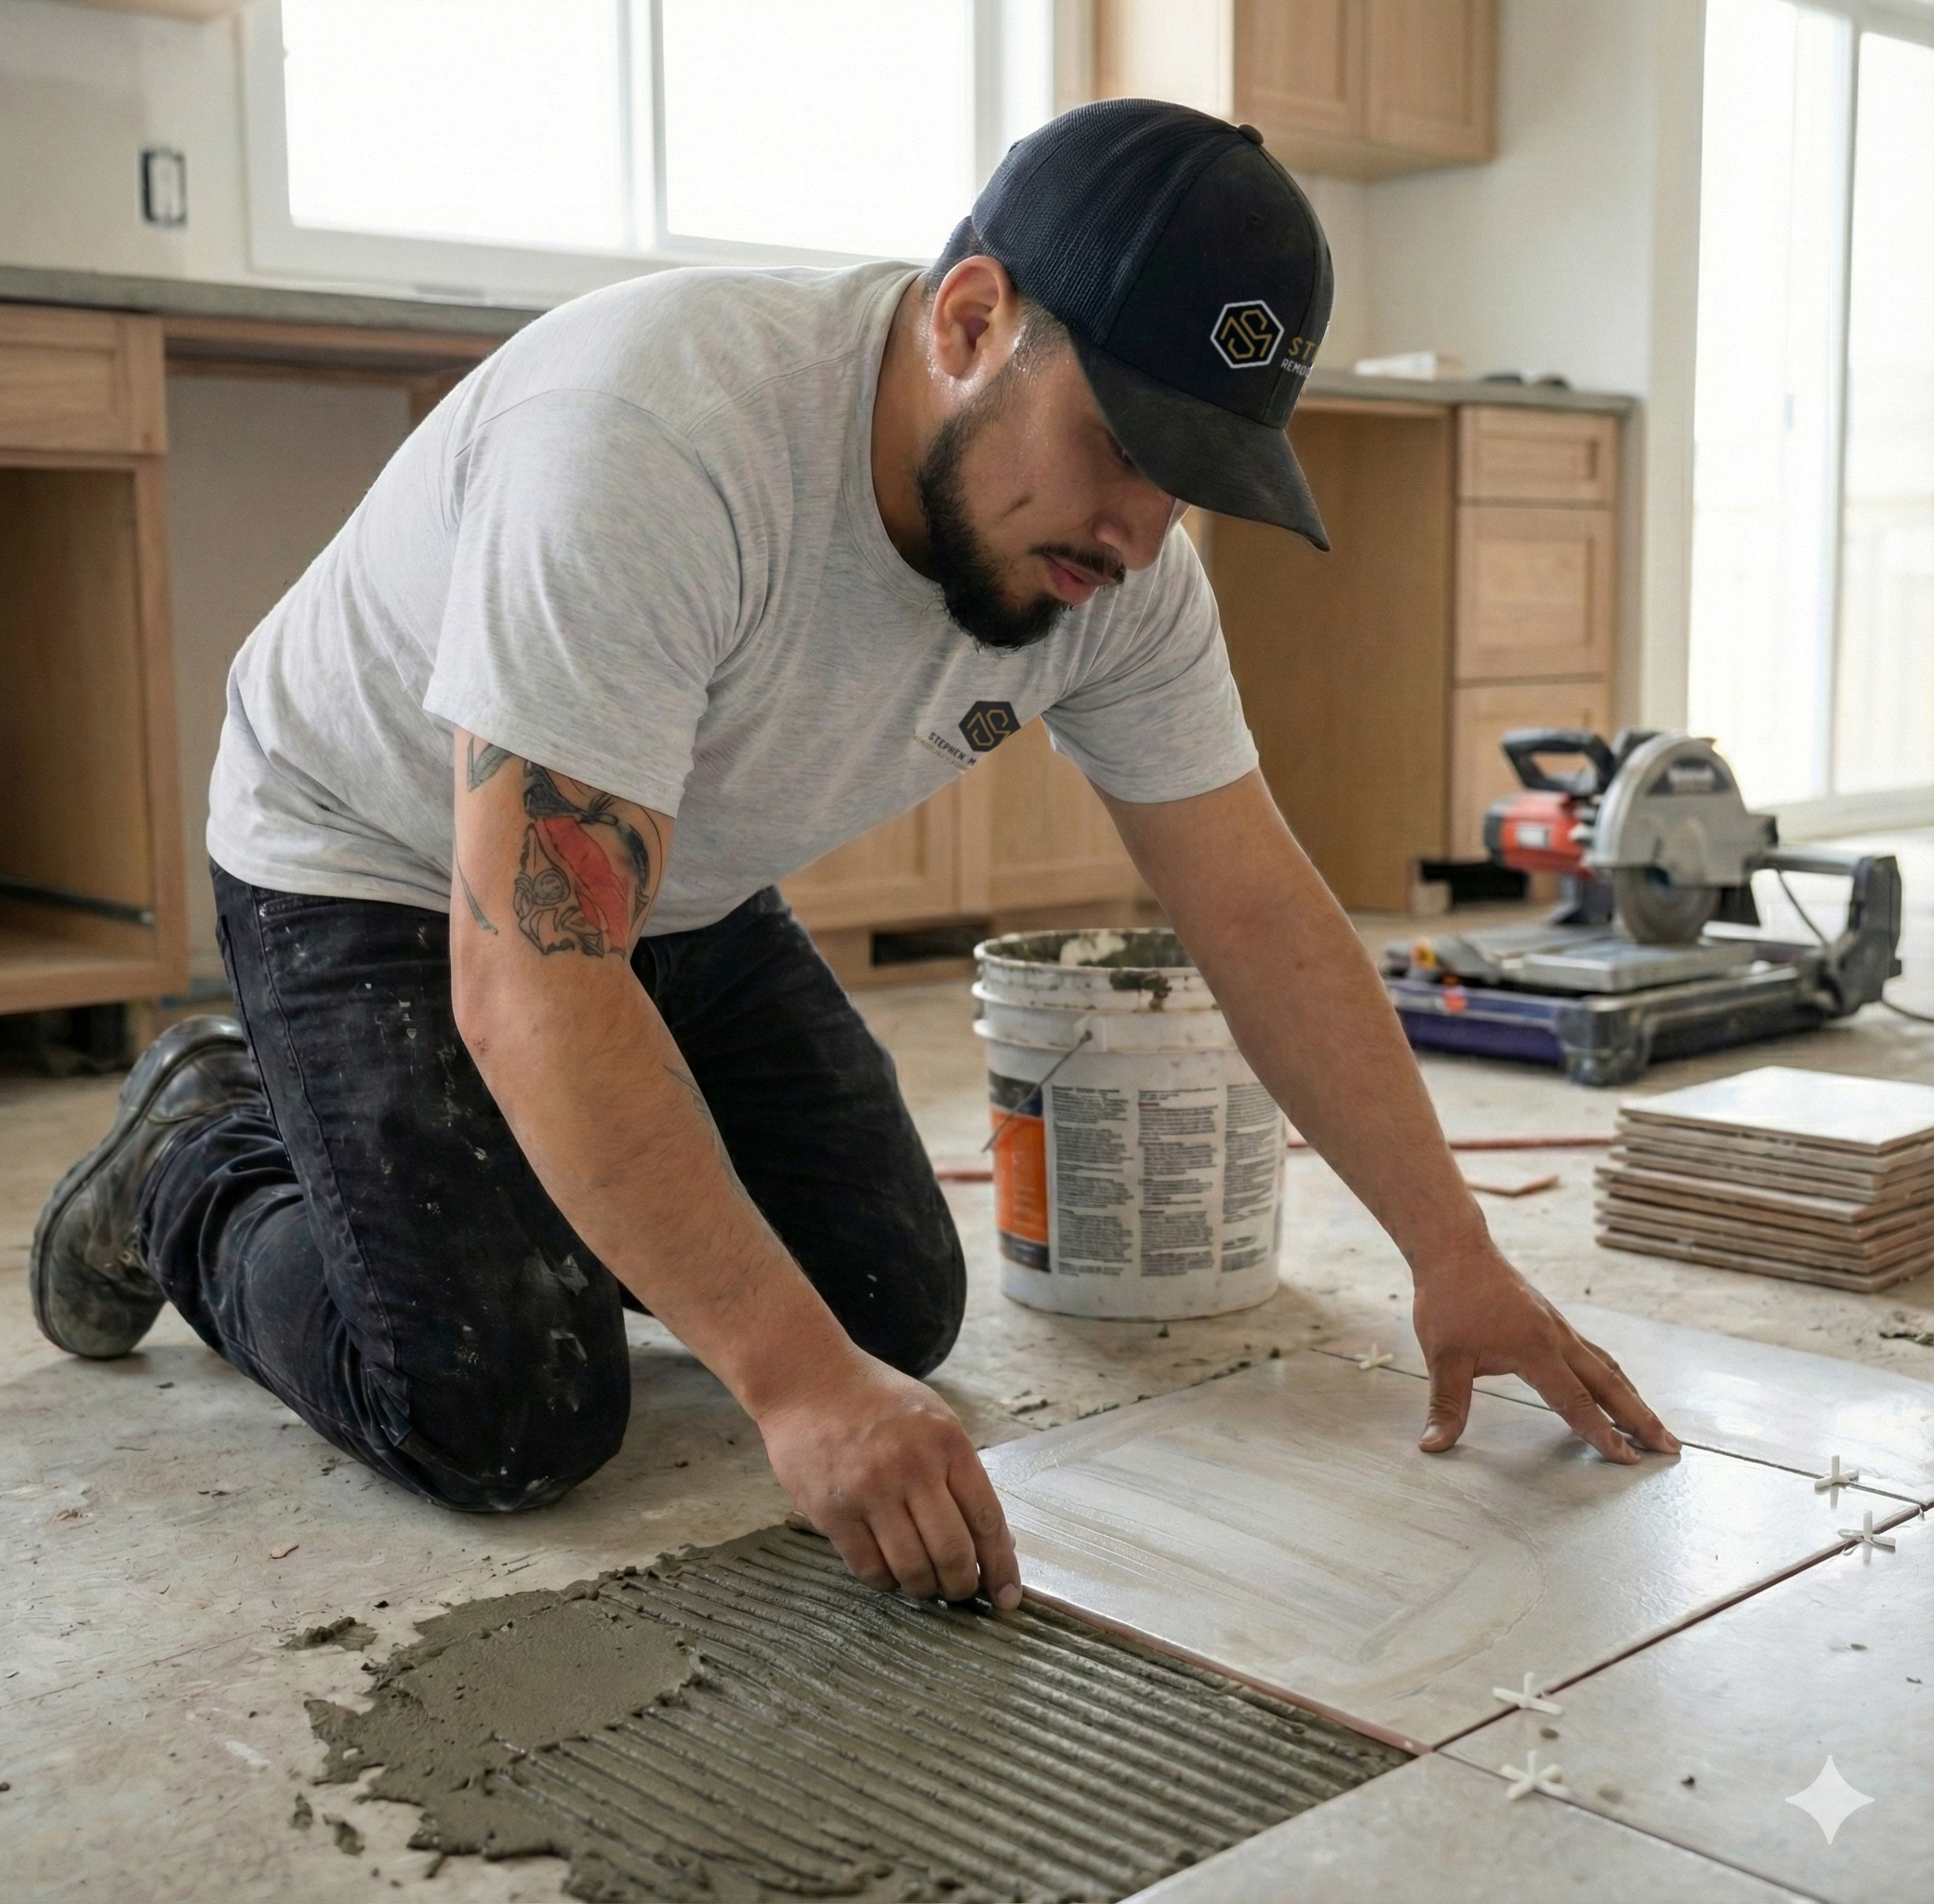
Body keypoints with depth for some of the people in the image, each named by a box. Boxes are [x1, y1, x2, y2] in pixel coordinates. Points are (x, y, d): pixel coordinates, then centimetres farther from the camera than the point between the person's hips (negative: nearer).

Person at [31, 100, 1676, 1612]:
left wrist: (1456, 1254, -11)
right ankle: (201, 1166, 10)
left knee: (896, 1310, -1)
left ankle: (556, 1189, 23)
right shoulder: (656, 435, -38)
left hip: (687, 895, 7)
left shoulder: (1121, 559, -16)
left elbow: (1260, 909, -8)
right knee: (509, 1419, -18)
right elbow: (535, 986, -40)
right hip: (375, 864, -6)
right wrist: (792, 1378, -41)